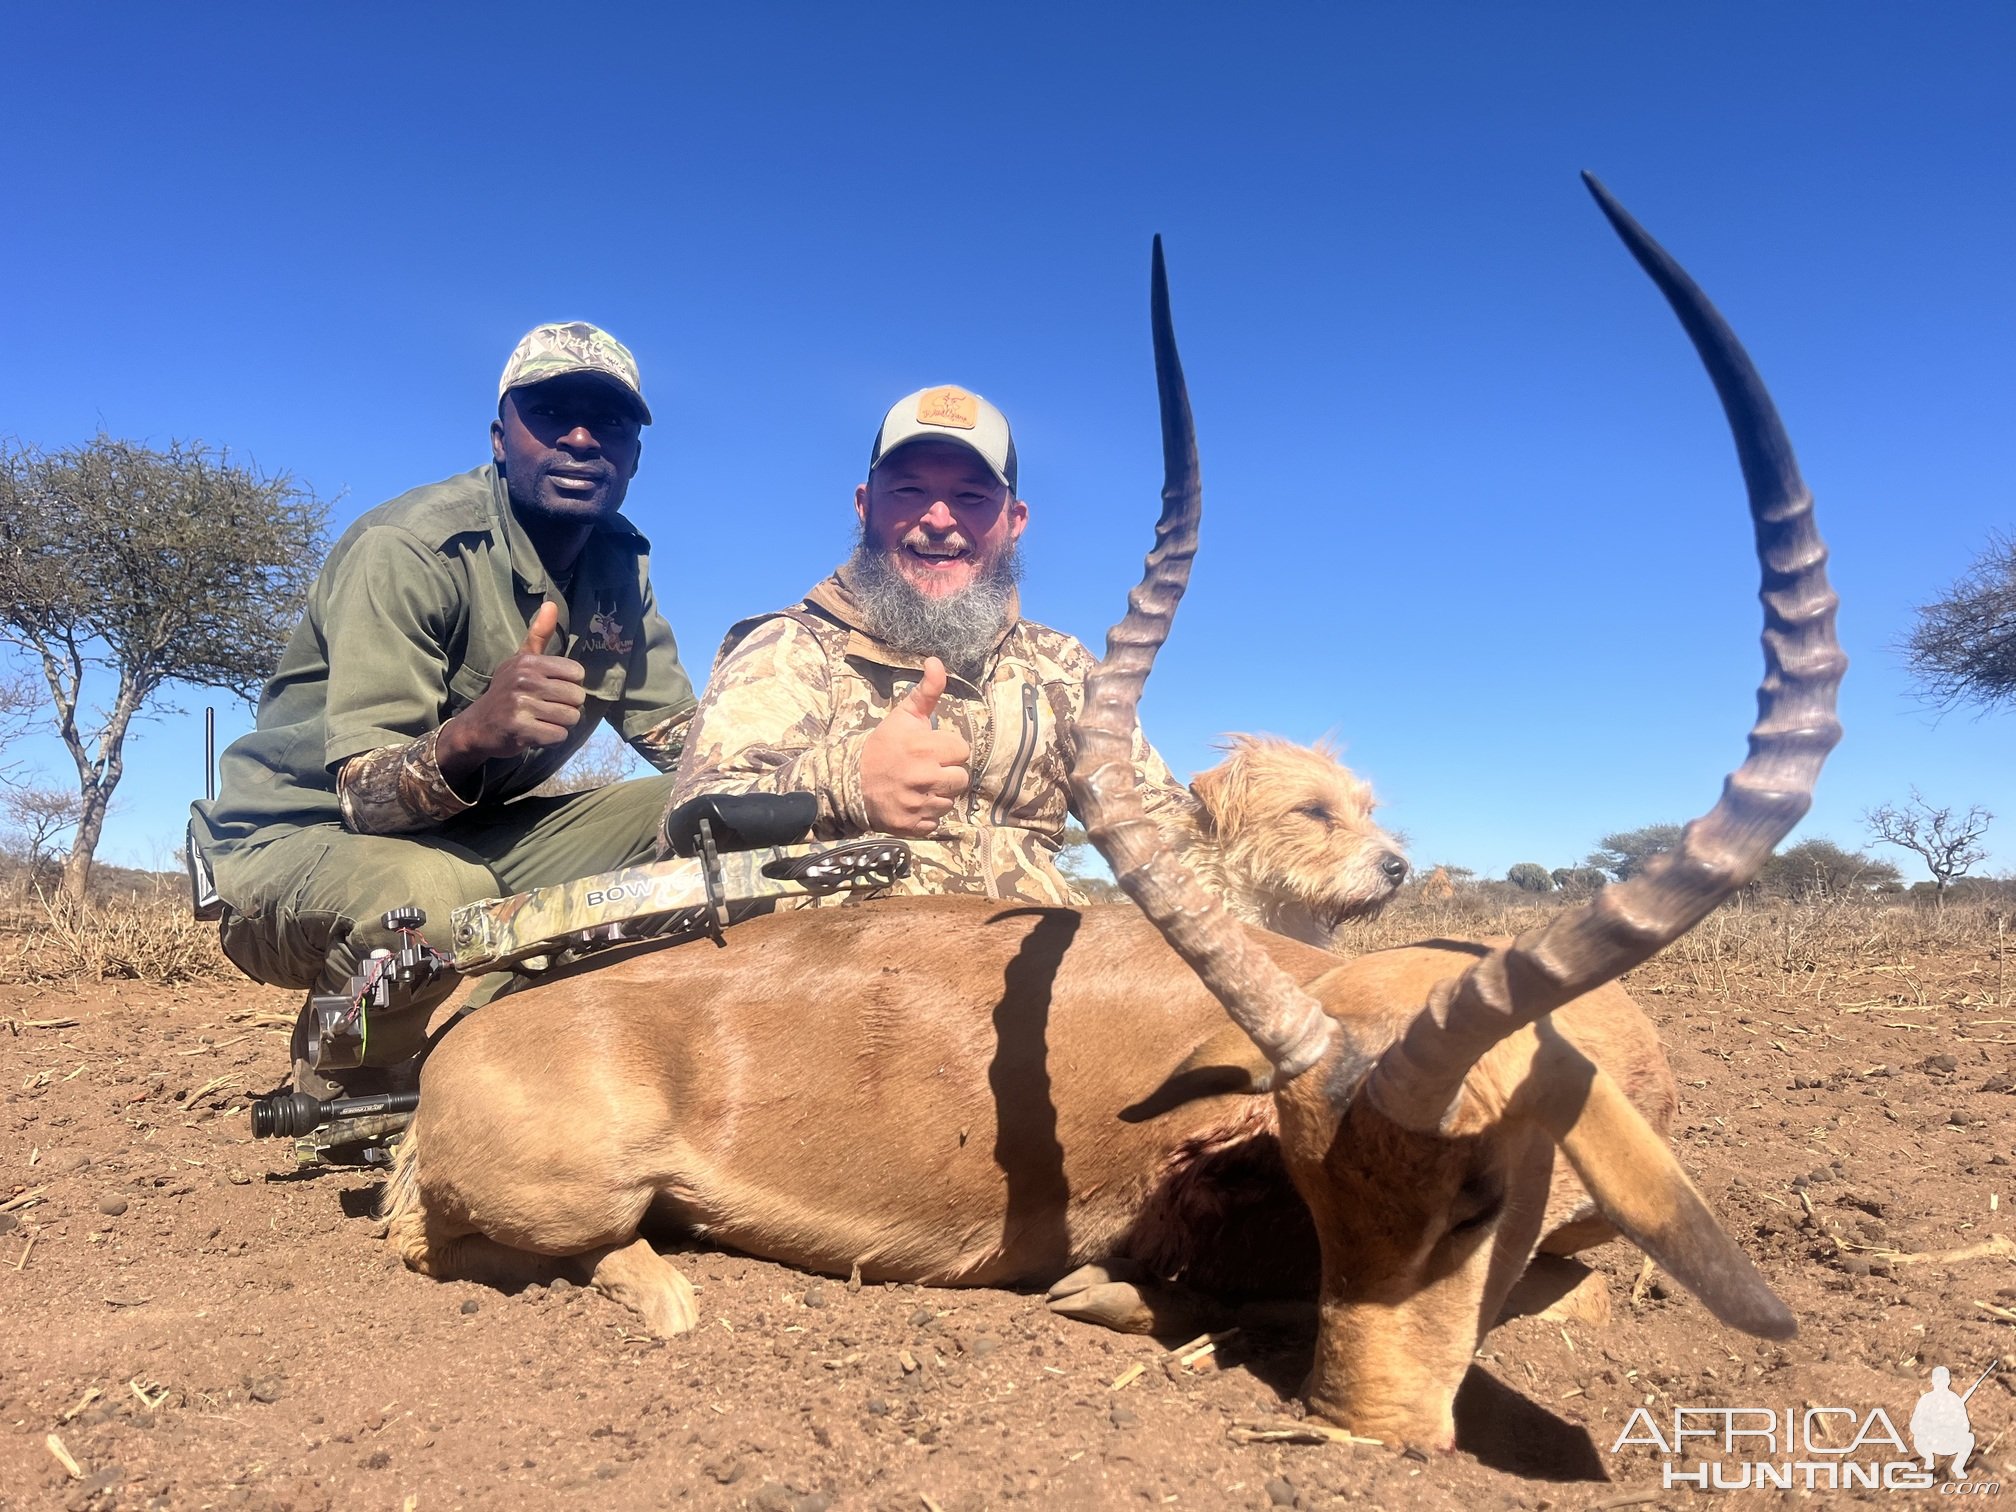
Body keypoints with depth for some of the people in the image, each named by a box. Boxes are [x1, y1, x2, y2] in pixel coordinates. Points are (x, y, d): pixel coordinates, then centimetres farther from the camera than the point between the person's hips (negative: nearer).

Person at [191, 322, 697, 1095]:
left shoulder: (619, 566, -1)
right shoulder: (407, 551, -21)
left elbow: (684, 737, 2)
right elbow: (363, 797, -27)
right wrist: (469, 734, -49)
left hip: (473, 838, 6)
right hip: (301, 842, -5)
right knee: (433, 899, -39)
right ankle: (337, 1101, -5)